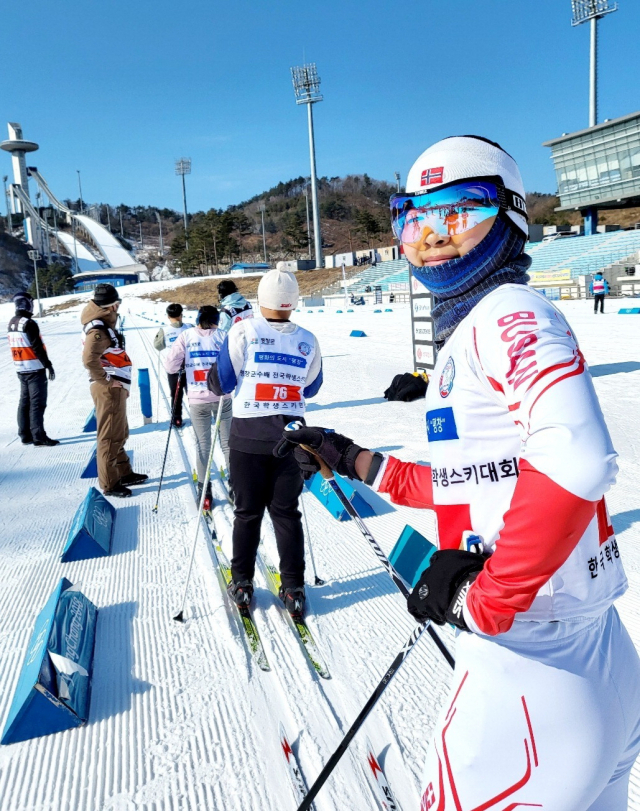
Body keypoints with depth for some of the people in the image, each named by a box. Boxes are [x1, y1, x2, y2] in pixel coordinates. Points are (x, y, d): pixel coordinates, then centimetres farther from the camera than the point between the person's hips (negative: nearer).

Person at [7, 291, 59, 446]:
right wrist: (48, 365, -14)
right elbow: (37, 347, -19)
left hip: (21, 369, 9)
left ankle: (25, 435, 18)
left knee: (25, 402, 13)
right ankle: (39, 437, -7)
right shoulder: (28, 323, -16)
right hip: (35, 369, -9)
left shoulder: (12, 323, 11)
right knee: (37, 403, -7)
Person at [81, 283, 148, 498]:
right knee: (110, 437, -2)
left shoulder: (105, 325, 13)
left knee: (119, 435, 19)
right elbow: (89, 360, -31)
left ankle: (124, 473, 32)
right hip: (108, 390, -10)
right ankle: (109, 484, 7)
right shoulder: (98, 330, -18)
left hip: (116, 388, 10)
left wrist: (121, 383, 14)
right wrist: (107, 381, -19)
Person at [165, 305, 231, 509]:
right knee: (227, 442, 10)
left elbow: (170, 366, -3)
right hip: (222, 397, -1)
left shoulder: (186, 336, -1)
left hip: (197, 399, 1)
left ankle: (204, 491, 11)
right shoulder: (223, 336, -3)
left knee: (202, 445, 9)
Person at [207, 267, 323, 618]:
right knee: (286, 513, 12)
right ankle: (294, 589, 15)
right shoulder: (308, 342, -1)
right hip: (290, 437, 2)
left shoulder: (243, 332, -10)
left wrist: (214, 376, 16)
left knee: (248, 512, 13)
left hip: (248, 437, -2)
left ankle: (242, 583, 23)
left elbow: (221, 383, -6)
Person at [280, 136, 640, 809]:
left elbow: (574, 463, -29)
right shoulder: (464, 335, 13)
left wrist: (484, 600, -21)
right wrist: (352, 462, 20)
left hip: (532, 667, -9)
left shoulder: (511, 313, -14)